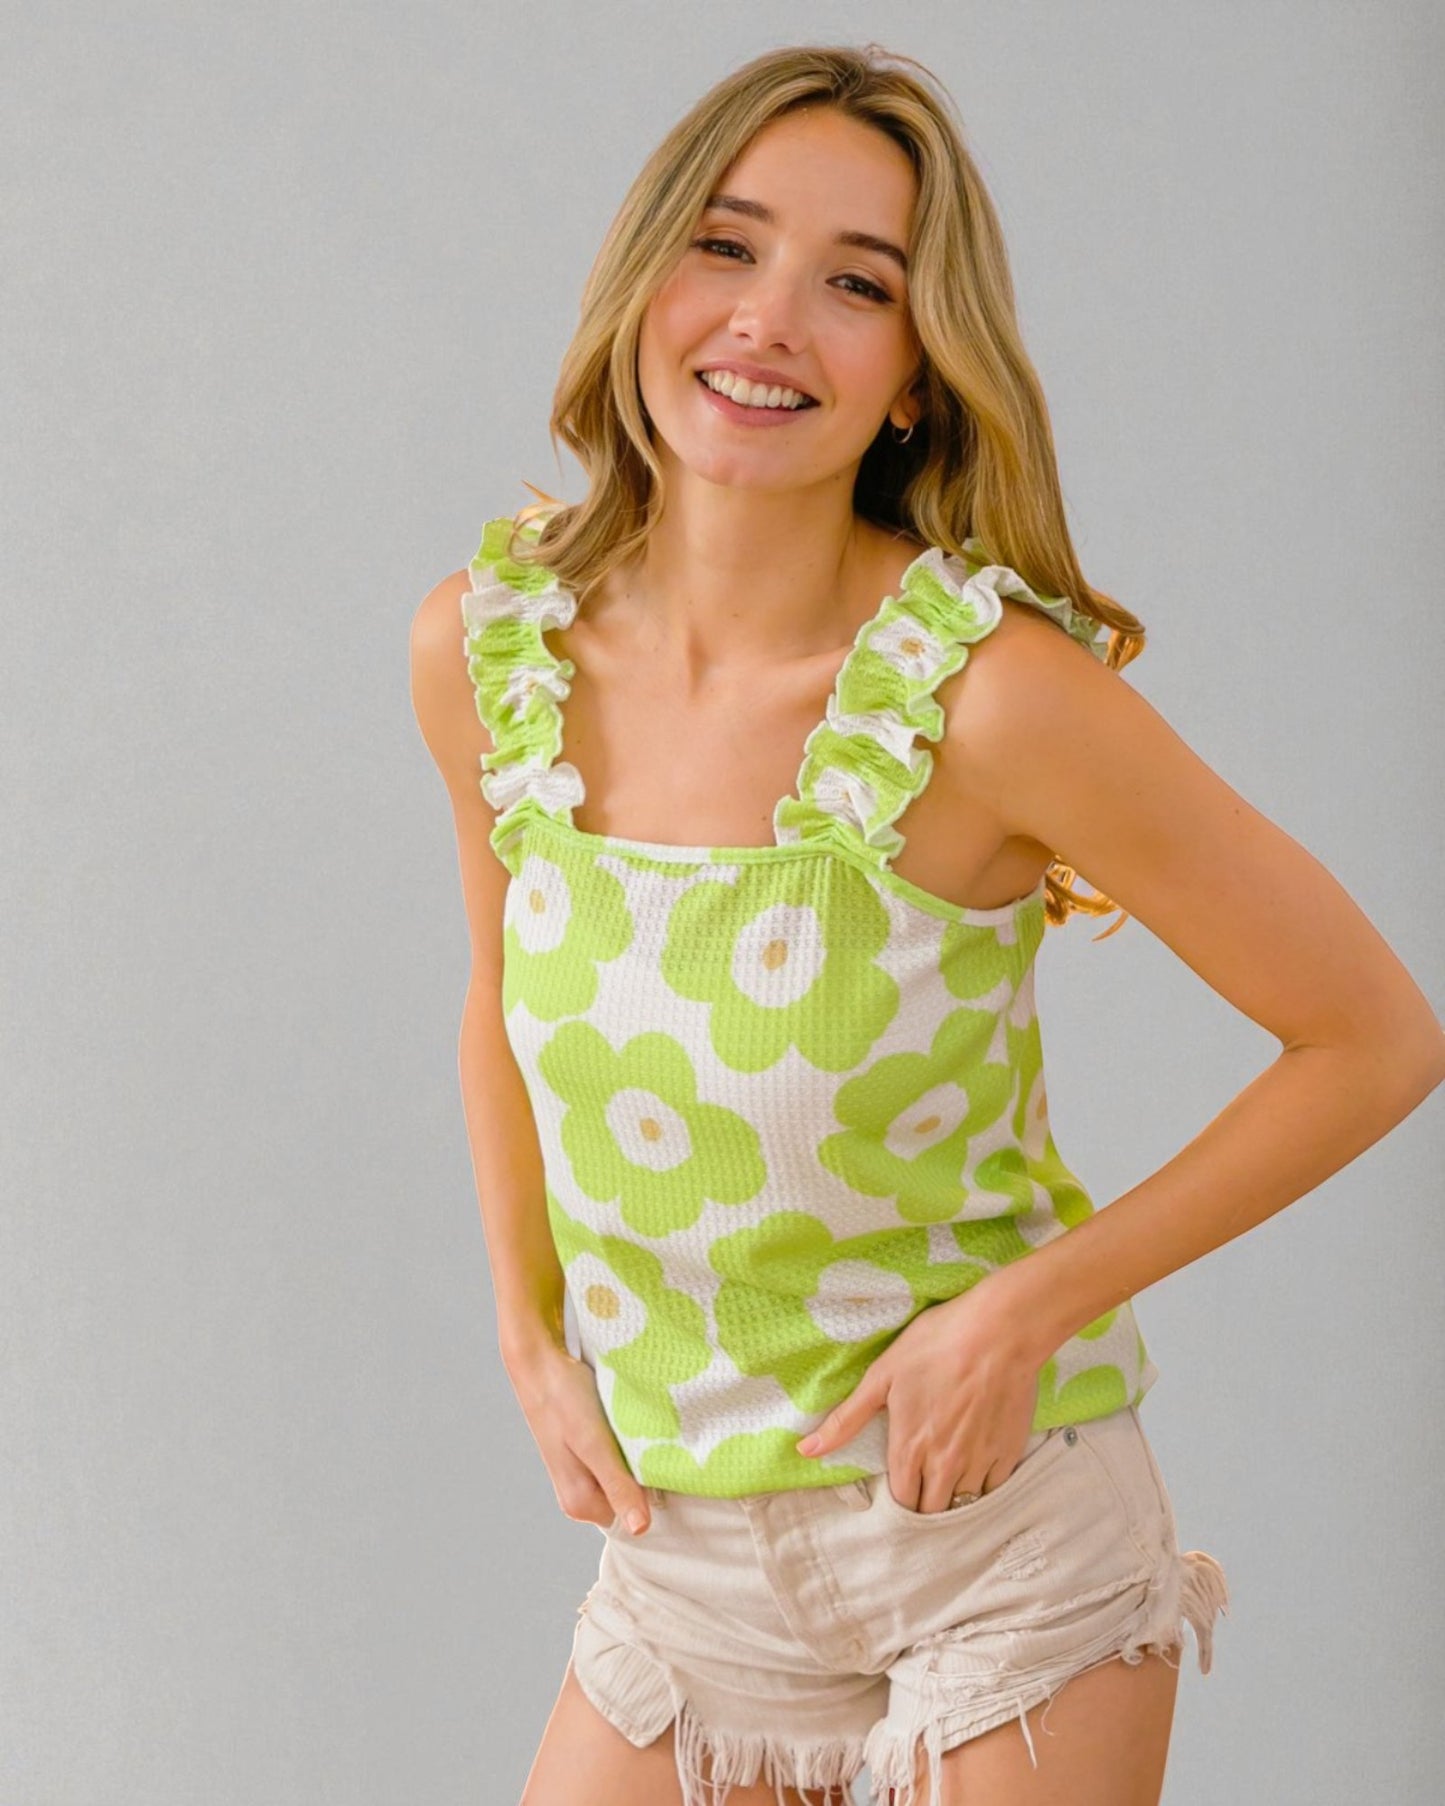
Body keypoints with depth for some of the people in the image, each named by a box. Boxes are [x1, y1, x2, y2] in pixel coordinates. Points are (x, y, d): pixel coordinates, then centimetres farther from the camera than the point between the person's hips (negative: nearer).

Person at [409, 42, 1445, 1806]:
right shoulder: (482, 645, -7)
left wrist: (1029, 1306, -15)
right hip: (679, 1550, 4)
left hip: (1000, 1535, -4)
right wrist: (529, 1336, 5)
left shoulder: (991, 686, -21)